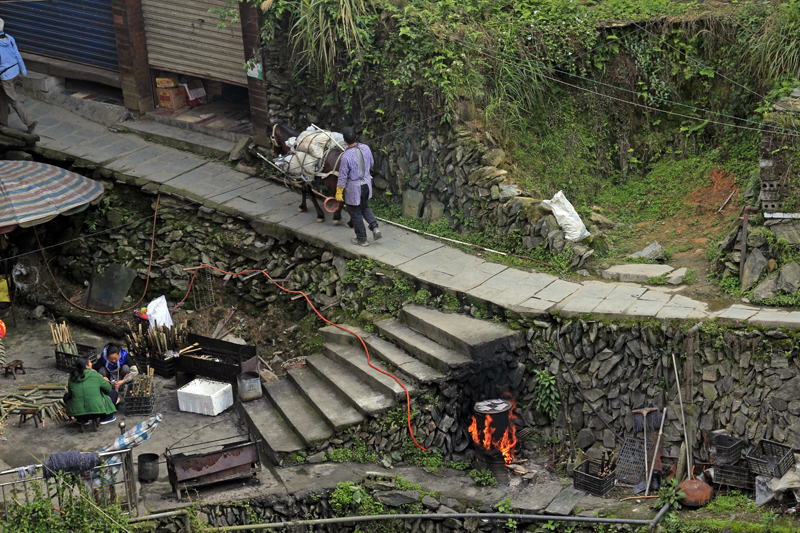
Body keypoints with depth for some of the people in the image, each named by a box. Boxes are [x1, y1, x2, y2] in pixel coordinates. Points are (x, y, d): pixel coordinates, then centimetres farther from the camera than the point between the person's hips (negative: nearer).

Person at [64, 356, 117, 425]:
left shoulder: (71, 379, 3)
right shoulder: (95, 375, -6)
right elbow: (108, 388, 5)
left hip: (77, 413, 3)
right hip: (97, 410, -3)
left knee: (66, 396, 31)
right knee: (114, 393, 19)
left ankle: (82, 420, 27)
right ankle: (106, 418, 21)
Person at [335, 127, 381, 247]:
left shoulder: (346, 156, -27)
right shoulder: (366, 148, -10)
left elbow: (342, 177, -18)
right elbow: (371, 163, 8)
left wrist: (339, 192, -6)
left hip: (353, 188, -6)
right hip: (366, 184, 6)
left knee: (355, 213, 12)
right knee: (365, 207, 27)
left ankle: (362, 239, 23)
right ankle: (374, 227, 8)